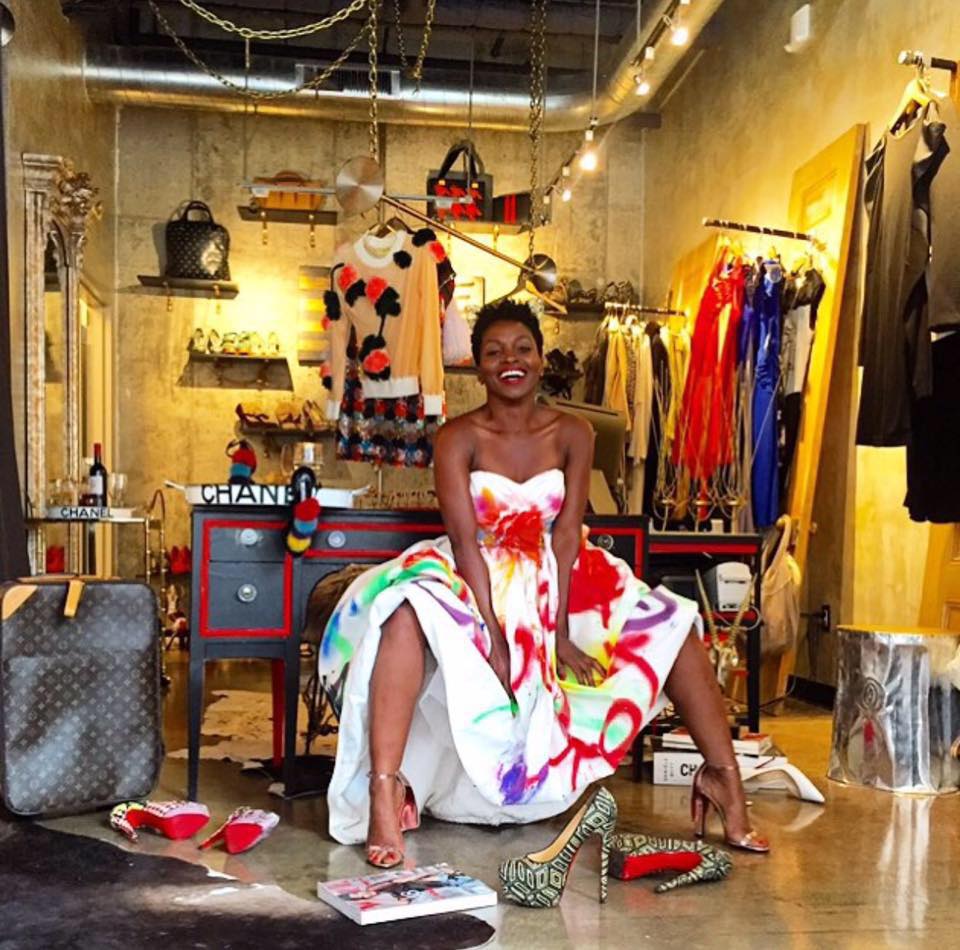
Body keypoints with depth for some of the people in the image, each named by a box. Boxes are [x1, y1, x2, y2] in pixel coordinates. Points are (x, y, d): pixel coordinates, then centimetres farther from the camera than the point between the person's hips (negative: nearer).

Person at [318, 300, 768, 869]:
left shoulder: (573, 435, -1)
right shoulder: (459, 439, -10)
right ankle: (385, 789, -41)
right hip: (475, 583, -4)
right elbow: (466, 541, -17)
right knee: (411, 614, -37)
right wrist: (492, 635, -25)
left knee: (672, 622, -7)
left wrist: (560, 631, -16)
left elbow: (567, 534, -8)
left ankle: (724, 777, 1)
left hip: (551, 584, 4)